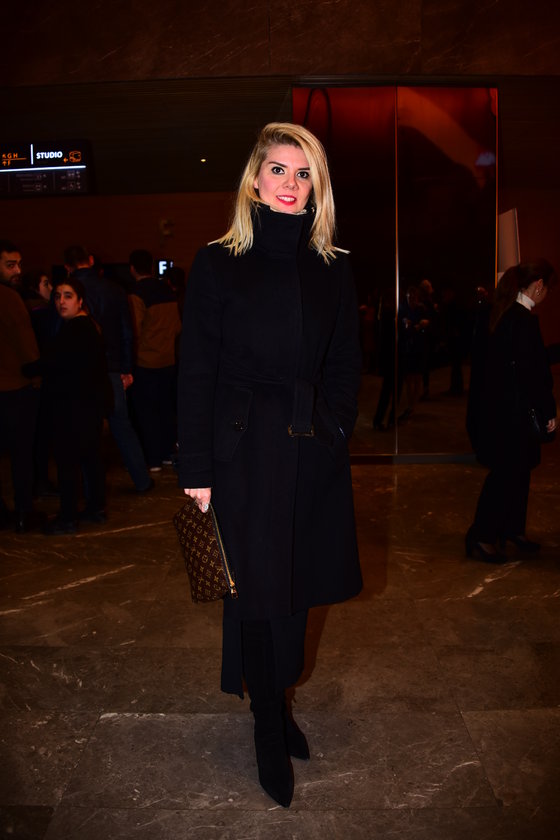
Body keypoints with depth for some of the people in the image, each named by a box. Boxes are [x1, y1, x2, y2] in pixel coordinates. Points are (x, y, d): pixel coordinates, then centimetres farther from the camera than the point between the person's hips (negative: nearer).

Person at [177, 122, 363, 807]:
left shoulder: (332, 269, 8)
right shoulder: (217, 264, -2)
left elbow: (346, 367, 13)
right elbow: (196, 372, -5)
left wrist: (333, 428, 0)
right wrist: (197, 469, -8)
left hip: (314, 452, 4)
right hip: (244, 450, -3)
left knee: (296, 586, 14)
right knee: (255, 590, 6)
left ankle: (278, 704, 38)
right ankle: (270, 733, 27)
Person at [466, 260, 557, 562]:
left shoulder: (501, 315, 7)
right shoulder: (524, 321, -21)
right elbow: (533, 374, -20)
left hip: (495, 408, 9)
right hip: (511, 412, -9)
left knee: (517, 469, 19)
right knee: (507, 473, 2)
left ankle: (512, 529, 32)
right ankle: (482, 536, 12)